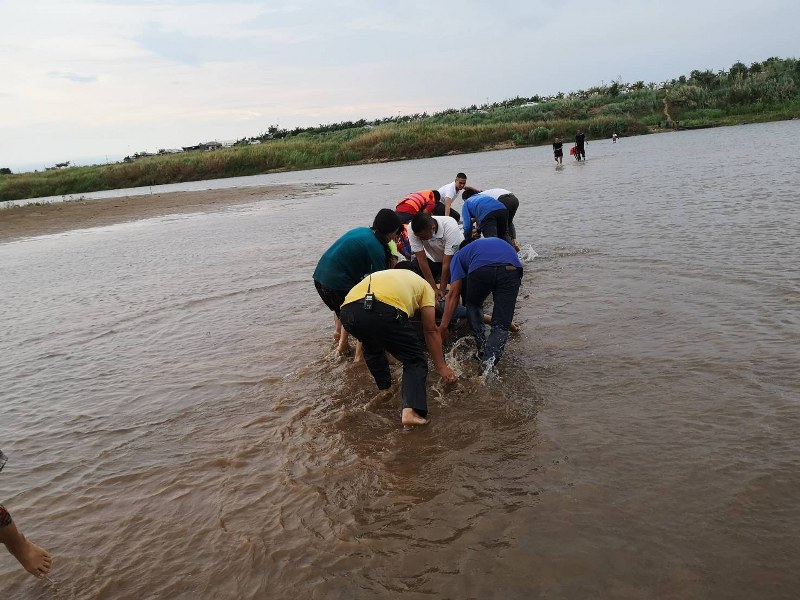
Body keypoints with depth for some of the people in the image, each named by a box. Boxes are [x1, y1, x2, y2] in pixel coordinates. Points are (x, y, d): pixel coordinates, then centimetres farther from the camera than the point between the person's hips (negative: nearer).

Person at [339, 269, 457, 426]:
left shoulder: (386, 275, 43)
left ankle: (384, 390, 37)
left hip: (347, 310, 6)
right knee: (415, 361, 12)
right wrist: (442, 366, 35)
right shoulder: (424, 284, 29)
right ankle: (411, 410, -5)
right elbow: (431, 331, 26)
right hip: (384, 312, -5)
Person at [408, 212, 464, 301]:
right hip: (432, 259, 2)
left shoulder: (450, 228, -37)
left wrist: (442, 290, -27)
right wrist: (434, 289, -27)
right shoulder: (414, 230, -29)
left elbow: (447, 263, -32)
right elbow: (422, 260, -26)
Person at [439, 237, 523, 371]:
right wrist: (508, 318, 64)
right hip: (512, 269, 2)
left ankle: (482, 349, 21)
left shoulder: (460, 254, 35)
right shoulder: (500, 243, 48)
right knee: (501, 324, 11)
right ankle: (489, 361, -9)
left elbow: (453, 294, 23)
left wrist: (443, 327, 24)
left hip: (481, 270, -2)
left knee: (473, 305, 30)